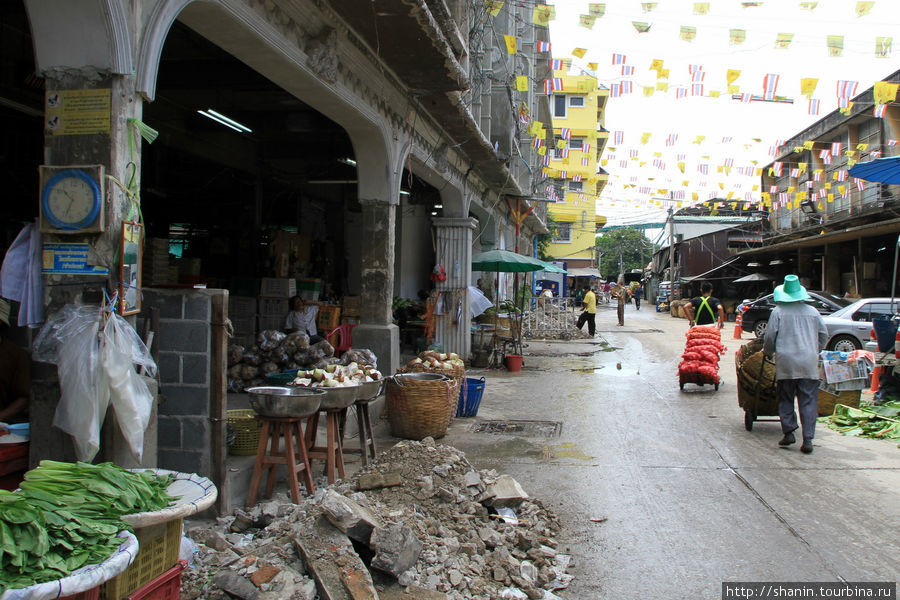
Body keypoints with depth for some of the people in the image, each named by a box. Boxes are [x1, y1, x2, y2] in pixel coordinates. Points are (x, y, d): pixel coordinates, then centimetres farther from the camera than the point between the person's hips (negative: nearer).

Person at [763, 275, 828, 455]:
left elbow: (770, 336, 0)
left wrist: (767, 352, 18)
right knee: (808, 401, 2)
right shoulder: (812, 312, 8)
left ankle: (789, 432, 7)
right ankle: (808, 439, -3)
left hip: (786, 363, -2)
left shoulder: (778, 312, -1)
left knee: (785, 399, 12)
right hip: (809, 363, 2)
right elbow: (824, 334, 14)